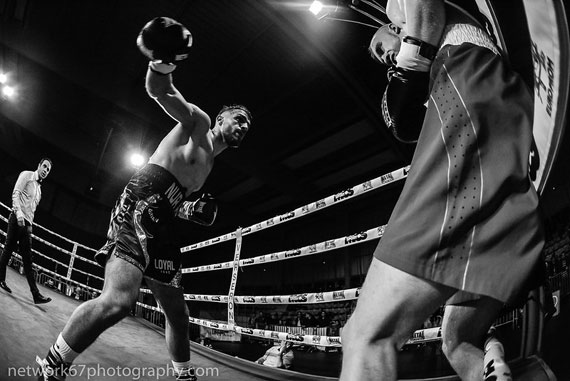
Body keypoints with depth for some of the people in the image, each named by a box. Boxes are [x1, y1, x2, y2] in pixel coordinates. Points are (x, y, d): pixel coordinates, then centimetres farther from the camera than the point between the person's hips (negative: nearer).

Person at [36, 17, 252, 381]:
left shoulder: (209, 163, 27)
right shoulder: (198, 121, 6)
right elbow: (160, 90, -10)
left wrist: (192, 210, 11)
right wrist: (163, 62, -31)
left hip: (161, 224, 9)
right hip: (138, 207, -9)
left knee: (178, 313, 14)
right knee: (120, 300, -28)